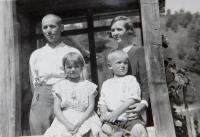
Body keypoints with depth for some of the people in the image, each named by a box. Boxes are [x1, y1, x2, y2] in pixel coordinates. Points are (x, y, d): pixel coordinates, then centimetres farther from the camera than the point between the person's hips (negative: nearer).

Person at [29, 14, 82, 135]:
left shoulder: (73, 52, 8)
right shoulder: (36, 55, 17)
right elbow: (33, 83, 16)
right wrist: (39, 97, 1)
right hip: (41, 99, 2)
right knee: (39, 133, -3)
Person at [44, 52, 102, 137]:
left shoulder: (88, 86, 8)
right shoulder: (60, 86, 9)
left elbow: (91, 107, 2)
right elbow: (57, 109, 2)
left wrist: (79, 122, -13)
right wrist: (67, 124, -13)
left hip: (84, 119, 0)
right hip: (64, 120, 0)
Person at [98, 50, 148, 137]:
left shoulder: (131, 79, 6)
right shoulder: (106, 84, 17)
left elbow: (132, 100, -7)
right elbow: (102, 103, 14)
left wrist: (116, 113, -16)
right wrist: (104, 114, -9)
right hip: (112, 121, 3)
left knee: (139, 130, -29)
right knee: (105, 129, -25)